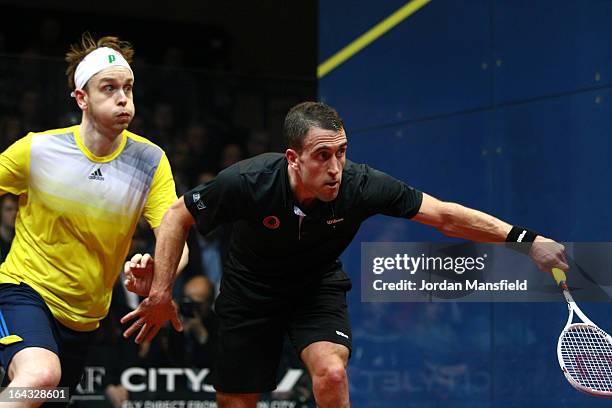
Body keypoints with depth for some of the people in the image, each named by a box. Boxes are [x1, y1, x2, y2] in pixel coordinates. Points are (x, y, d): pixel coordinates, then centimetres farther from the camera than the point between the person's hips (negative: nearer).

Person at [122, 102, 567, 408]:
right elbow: (178, 216, -15)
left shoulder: (361, 185, -28)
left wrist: (524, 239, -30)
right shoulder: (248, 182, -31)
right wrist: (161, 292, -18)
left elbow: (445, 215, -24)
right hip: (251, 290, 0)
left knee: (331, 372, -26)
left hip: (318, 286, 1)